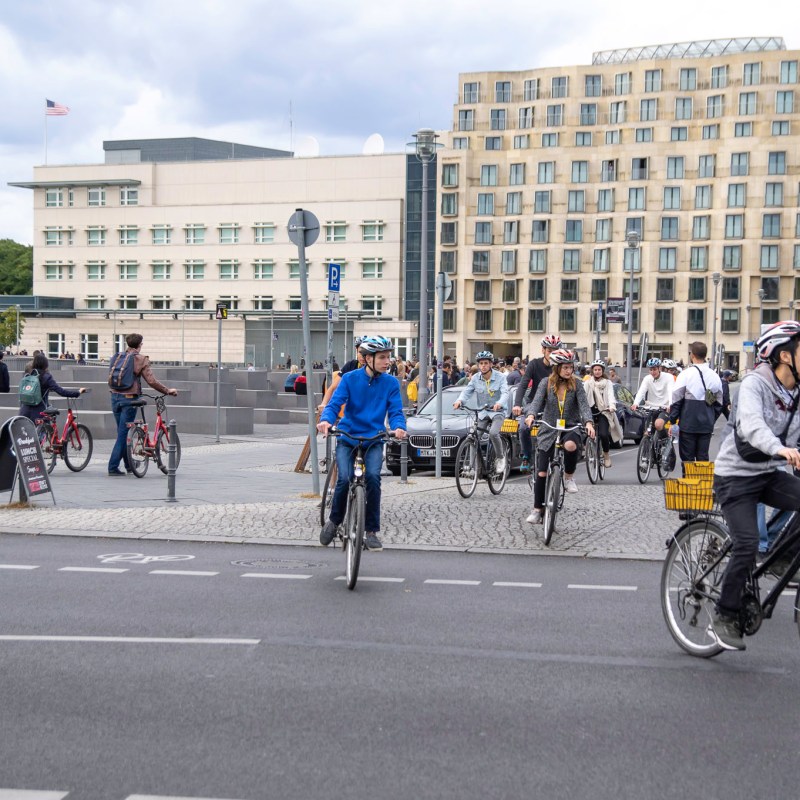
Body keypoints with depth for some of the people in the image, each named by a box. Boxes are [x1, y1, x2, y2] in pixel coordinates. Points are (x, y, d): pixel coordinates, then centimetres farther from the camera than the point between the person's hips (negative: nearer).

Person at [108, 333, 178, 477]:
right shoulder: (141, 360, -6)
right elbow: (152, 381, -11)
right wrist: (168, 391, -2)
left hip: (115, 396, 6)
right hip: (129, 399, -6)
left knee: (122, 432, 16)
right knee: (123, 433, -2)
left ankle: (129, 464, 25)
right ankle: (113, 467, -6)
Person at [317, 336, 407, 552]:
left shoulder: (391, 383, -2)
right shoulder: (350, 378, -5)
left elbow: (395, 411, -5)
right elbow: (334, 404, -11)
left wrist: (398, 427, -28)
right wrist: (326, 420, -32)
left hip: (373, 440, 1)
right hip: (347, 438, 0)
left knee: (373, 476, -25)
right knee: (345, 479, -21)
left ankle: (371, 531, -10)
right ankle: (334, 521, 7)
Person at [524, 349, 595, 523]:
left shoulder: (576, 385, -1)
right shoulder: (546, 383, -2)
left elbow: (584, 404, -11)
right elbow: (537, 401, -14)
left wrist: (588, 422, -31)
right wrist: (531, 415, -36)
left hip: (570, 428, -1)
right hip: (549, 430, 1)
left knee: (570, 445, -38)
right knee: (541, 472, -2)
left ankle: (569, 476, -9)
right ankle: (537, 510, 11)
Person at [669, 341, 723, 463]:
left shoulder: (686, 374, -9)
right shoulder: (714, 376, 6)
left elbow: (676, 400, -8)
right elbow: (719, 403, 11)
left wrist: (672, 420, 0)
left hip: (688, 424, -4)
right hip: (707, 425, 4)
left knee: (687, 458, 2)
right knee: (703, 458, 9)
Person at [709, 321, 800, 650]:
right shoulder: (755, 383, -17)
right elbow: (751, 424, -35)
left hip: (770, 474, 6)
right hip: (736, 475, -6)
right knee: (747, 546, -16)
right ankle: (724, 617, -1)